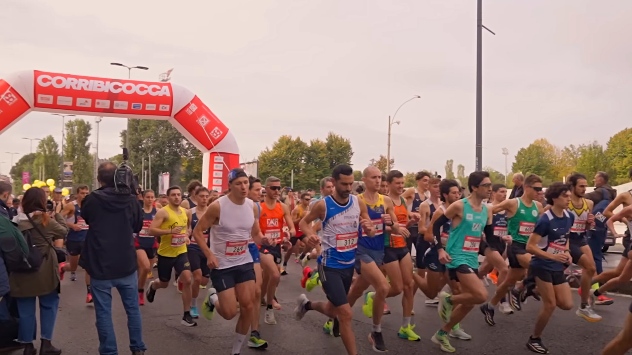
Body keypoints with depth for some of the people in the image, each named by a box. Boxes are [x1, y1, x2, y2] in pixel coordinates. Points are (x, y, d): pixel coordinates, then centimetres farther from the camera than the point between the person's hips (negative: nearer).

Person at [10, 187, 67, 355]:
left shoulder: (17, 221, -1)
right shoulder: (46, 220, -10)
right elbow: (64, 230, 7)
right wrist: (57, 213, 18)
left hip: (22, 270, 3)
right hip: (44, 270, -3)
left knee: (26, 309, 12)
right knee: (48, 305, 12)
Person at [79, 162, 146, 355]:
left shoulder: (91, 199, -9)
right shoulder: (131, 199, -5)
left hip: (100, 265, -2)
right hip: (126, 264, 2)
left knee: (104, 312, 7)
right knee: (133, 309, 13)